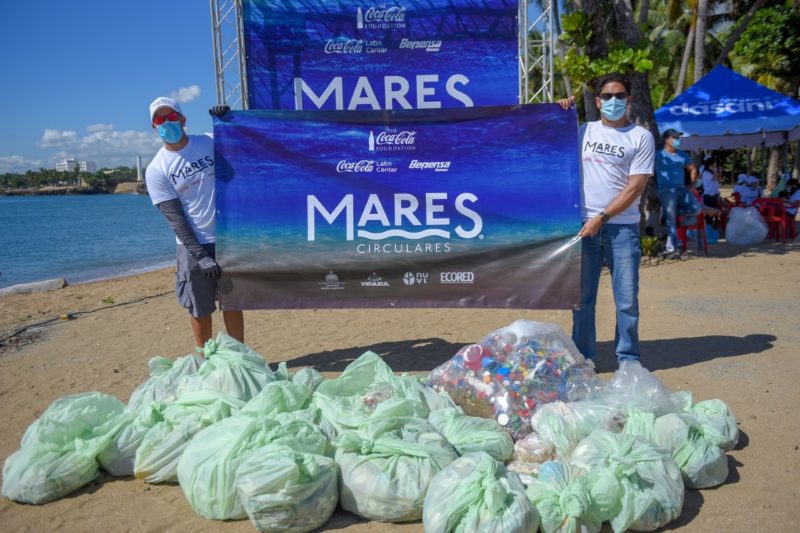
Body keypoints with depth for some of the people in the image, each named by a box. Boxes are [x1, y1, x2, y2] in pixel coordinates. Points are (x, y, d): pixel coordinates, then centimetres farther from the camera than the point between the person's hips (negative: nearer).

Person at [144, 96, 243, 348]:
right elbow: (175, 218, -8)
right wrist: (200, 255, -15)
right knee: (200, 309, 6)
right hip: (193, 245, -1)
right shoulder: (156, 170, -4)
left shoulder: (210, 142, 1)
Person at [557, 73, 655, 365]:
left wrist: (602, 217, -11)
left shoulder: (641, 137, 3)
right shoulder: (583, 131, 12)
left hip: (622, 226, -2)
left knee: (627, 297, 2)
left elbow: (635, 188, -4)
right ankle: (582, 358, 17)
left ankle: (628, 359, 15)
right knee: (582, 296, 6)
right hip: (583, 224, 2)